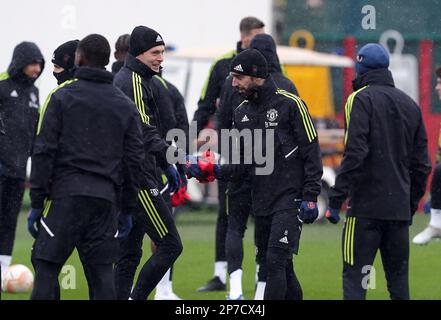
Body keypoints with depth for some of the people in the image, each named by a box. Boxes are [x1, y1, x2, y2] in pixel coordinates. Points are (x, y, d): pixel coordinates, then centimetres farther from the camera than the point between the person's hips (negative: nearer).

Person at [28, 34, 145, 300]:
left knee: (46, 267, -2)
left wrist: (37, 202, -2)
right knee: (102, 271, 5)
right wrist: (127, 209, 16)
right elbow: (134, 159, 11)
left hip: (66, 195, -4)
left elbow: (44, 151, -4)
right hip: (105, 197, 4)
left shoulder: (62, 97, 1)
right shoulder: (125, 106, 12)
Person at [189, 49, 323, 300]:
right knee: (280, 267, 10)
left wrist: (310, 198, -13)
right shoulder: (242, 112, 13)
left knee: (276, 260, -15)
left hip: (290, 199, -7)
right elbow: (243, 165, 14)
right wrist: (215, 172, -4)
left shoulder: (290, 104, -7)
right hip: (261, 202, 7)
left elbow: (312, 153, -8)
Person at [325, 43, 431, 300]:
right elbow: (422, 163, 14)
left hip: (366, 206, -6)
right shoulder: (410, 104, 14)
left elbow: (355, 153, -16)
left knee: (354, 278, -5)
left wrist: (336, 199, -15)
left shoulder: (361, 99, -5)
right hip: (400, 208, 6)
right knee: (398, 278, 11)